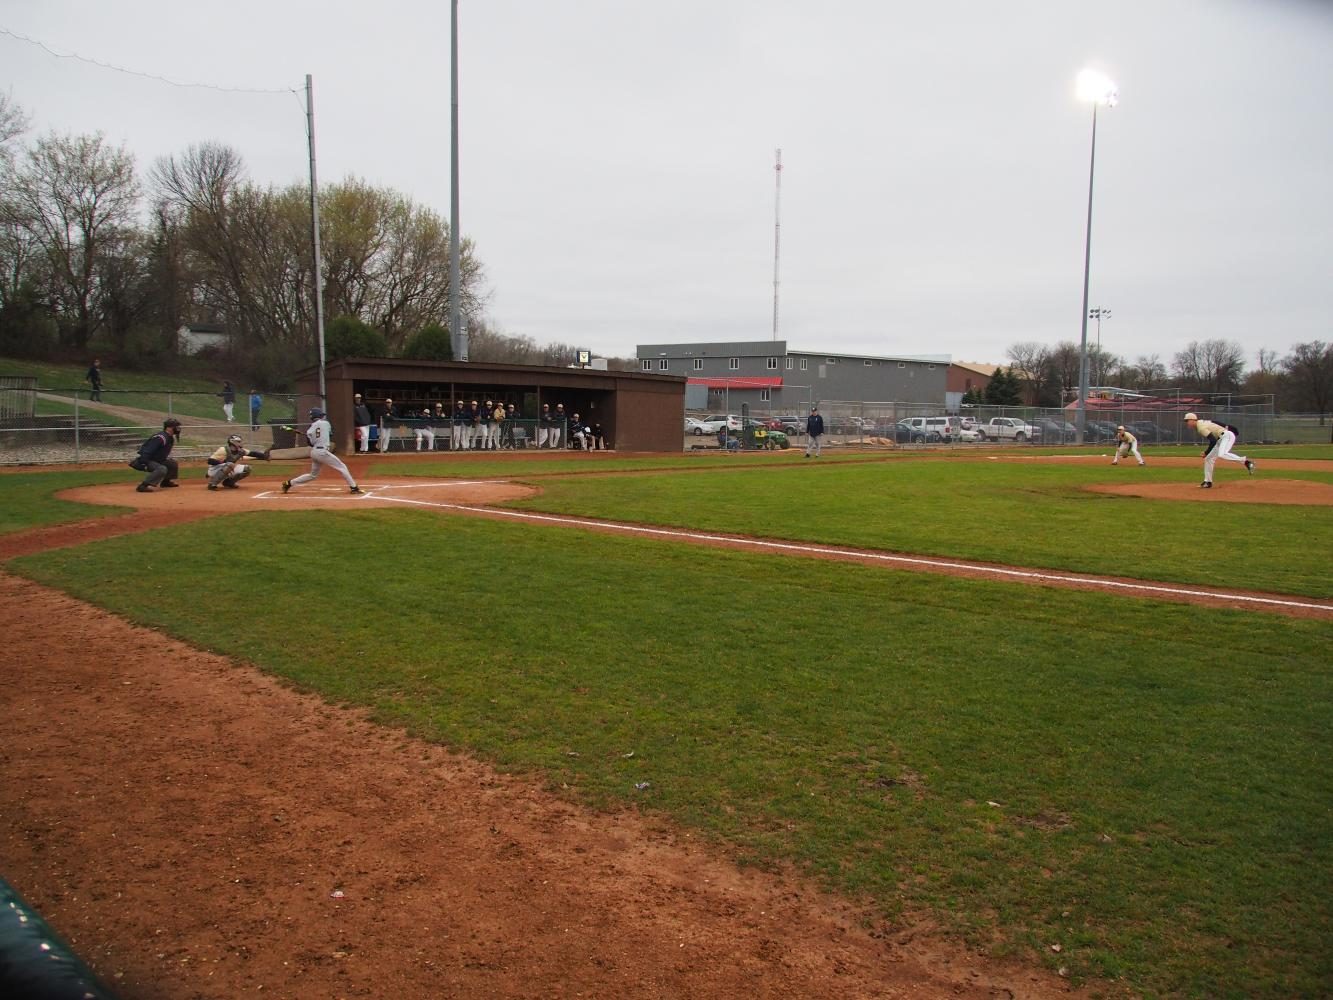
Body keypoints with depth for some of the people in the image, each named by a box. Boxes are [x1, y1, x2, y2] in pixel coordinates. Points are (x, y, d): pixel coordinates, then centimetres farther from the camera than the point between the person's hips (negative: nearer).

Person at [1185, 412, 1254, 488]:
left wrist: (1206, 452, -15)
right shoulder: (1201, 422, 13)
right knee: (1208, 459, 10)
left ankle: (1246, 461, -30)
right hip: (1221, 439, 11)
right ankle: (1208, 482, 13)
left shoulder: (1201, 428, -17)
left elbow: (1213, 441, -22)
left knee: (1222, 454, -35)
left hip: (1227, 436, -11)